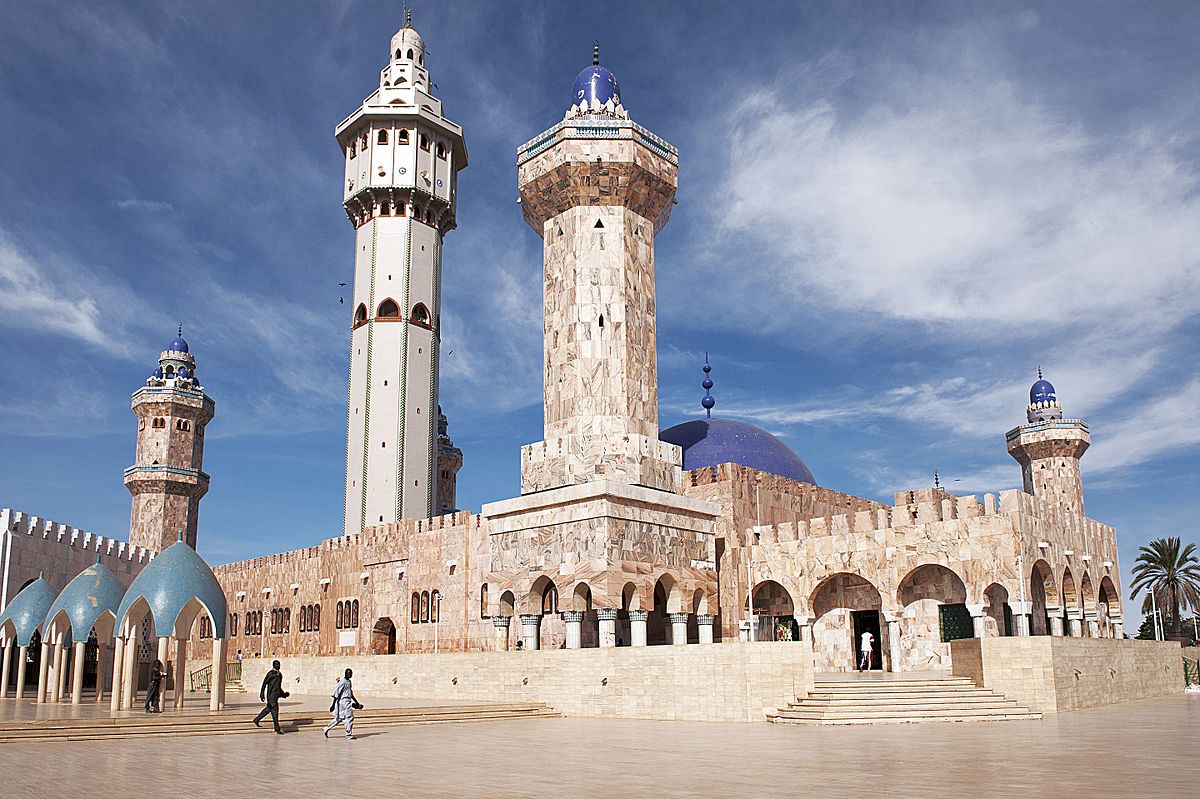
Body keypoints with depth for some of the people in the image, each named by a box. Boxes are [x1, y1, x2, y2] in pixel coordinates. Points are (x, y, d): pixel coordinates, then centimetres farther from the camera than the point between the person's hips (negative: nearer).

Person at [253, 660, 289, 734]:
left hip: (276, 695, 9)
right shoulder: (270, 673, -13)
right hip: (271, 695, -9)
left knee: (268, 709, 22)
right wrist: (262, 694, -18)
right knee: (275, 711, -8)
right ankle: (277, 729, -5)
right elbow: (264, 683, -13)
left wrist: (284, 694, 18)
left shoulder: (280, 674, 12)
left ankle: (256, 720, 41)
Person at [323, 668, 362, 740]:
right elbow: (336, 693, -16)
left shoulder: (349, 682, 16)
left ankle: (326, 729, 23)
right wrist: (333, 705, -19)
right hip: (344, 701, -9)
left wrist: (356, 702, 29)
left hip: (348, 701, 9)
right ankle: (348, 735, 1)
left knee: (338, 718, 15)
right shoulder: (342, 682, -13)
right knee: (349, 718, -6)